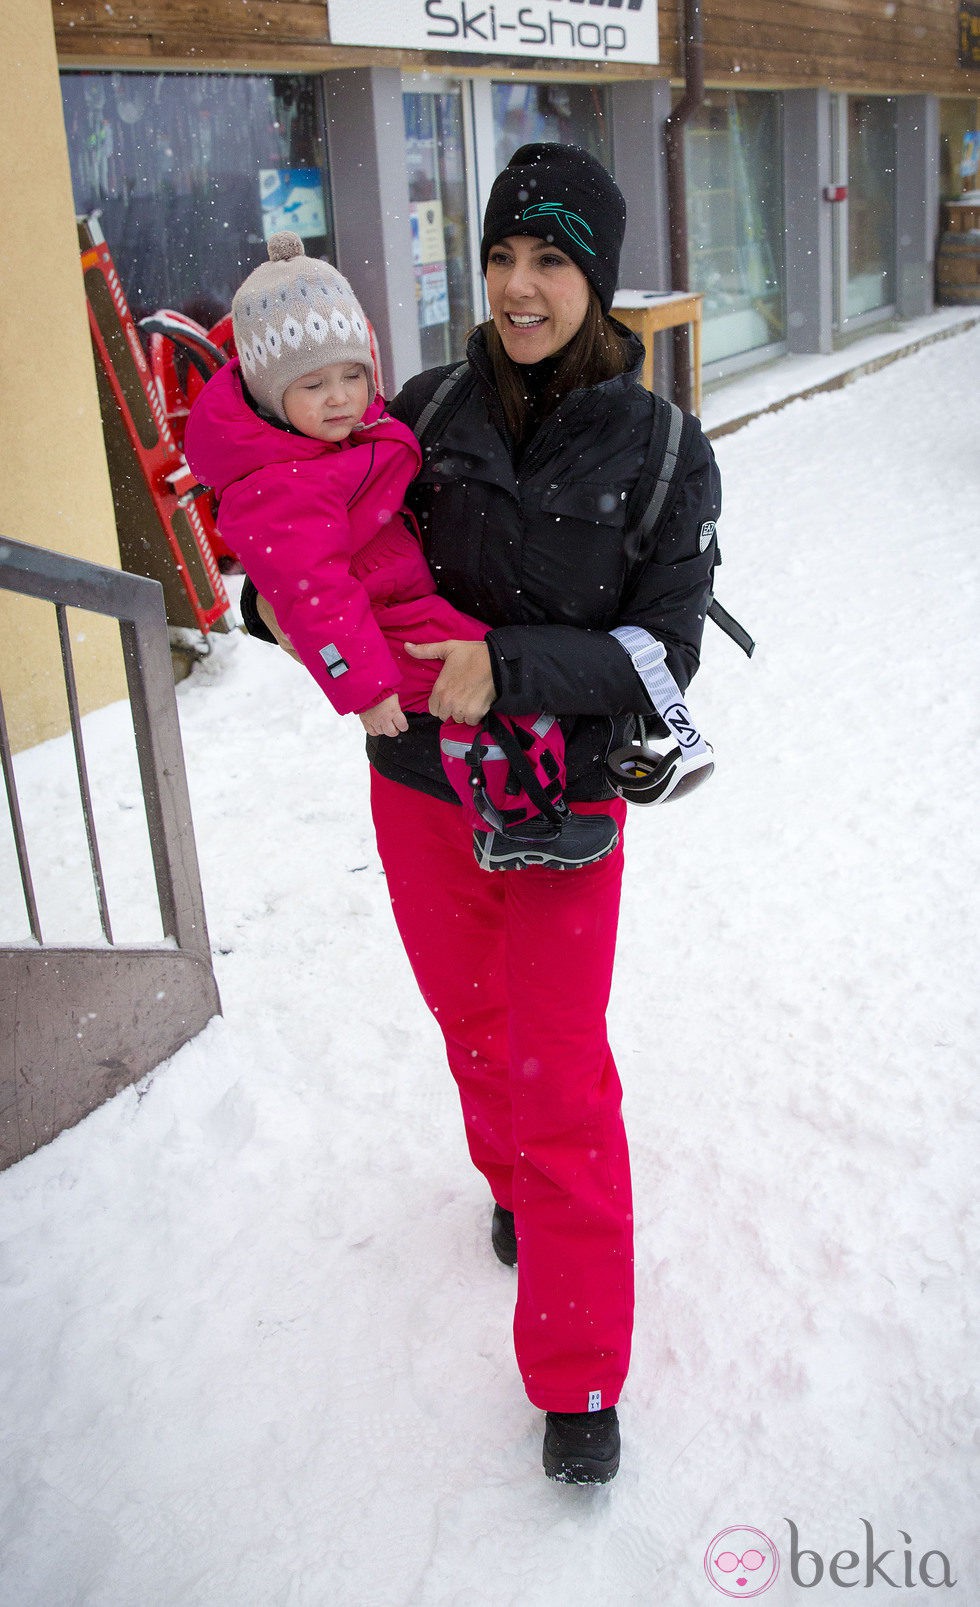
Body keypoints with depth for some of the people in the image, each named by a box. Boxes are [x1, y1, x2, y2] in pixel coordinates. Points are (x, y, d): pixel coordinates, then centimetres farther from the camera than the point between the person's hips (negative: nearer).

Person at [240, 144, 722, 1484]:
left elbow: (661, 656, -12)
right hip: (417, 788, 3)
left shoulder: (663, 450, -8)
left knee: (558, 1073, -1)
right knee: (474, 1032, 20)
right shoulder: (430, 409, -2)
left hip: (563, 804, -3)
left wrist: (509, 666, -27)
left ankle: (580, 1373, 16)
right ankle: (517, 1185, 52)